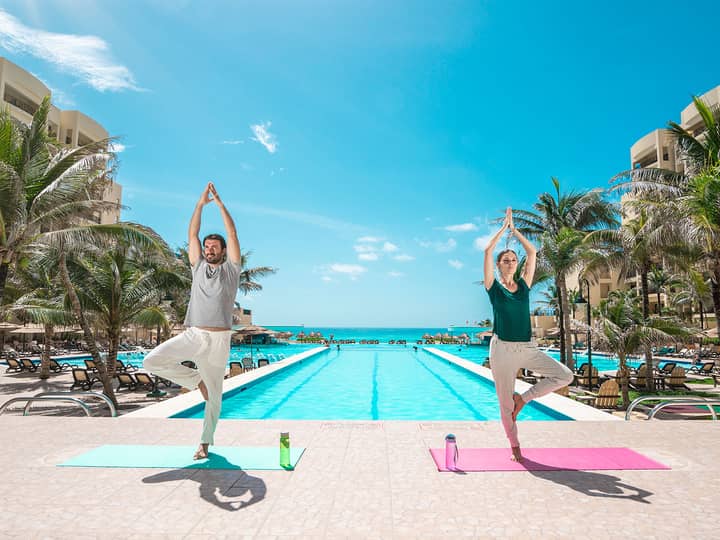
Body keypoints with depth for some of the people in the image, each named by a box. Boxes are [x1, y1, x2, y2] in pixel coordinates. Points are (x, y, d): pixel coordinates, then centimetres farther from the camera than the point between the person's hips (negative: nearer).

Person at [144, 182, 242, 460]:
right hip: (192, 335, 3)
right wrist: (201, 203, 9)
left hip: (219, 339, -3)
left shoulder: (231, 269, 8)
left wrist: (219, 202, 4)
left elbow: (232, 234, 2)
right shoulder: (198, 267, 16)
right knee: (151, 361, -14)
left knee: (214, 395, 5)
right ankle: (196, 379, 7)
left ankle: (205, 443, 24)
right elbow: (192, 234, 13)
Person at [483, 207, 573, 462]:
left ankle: (522, 398, 6)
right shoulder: (493, 287, 0)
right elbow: (488, 251, -9)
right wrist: (503, 227, 1)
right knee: (505, 402, 4)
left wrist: (514, 229, 10)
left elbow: (532, 252, 6)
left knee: (565, 376, -10)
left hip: (528, 348, 4)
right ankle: (515, 447, 24)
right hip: (503, 348, -3)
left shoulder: (524, 285, 9)